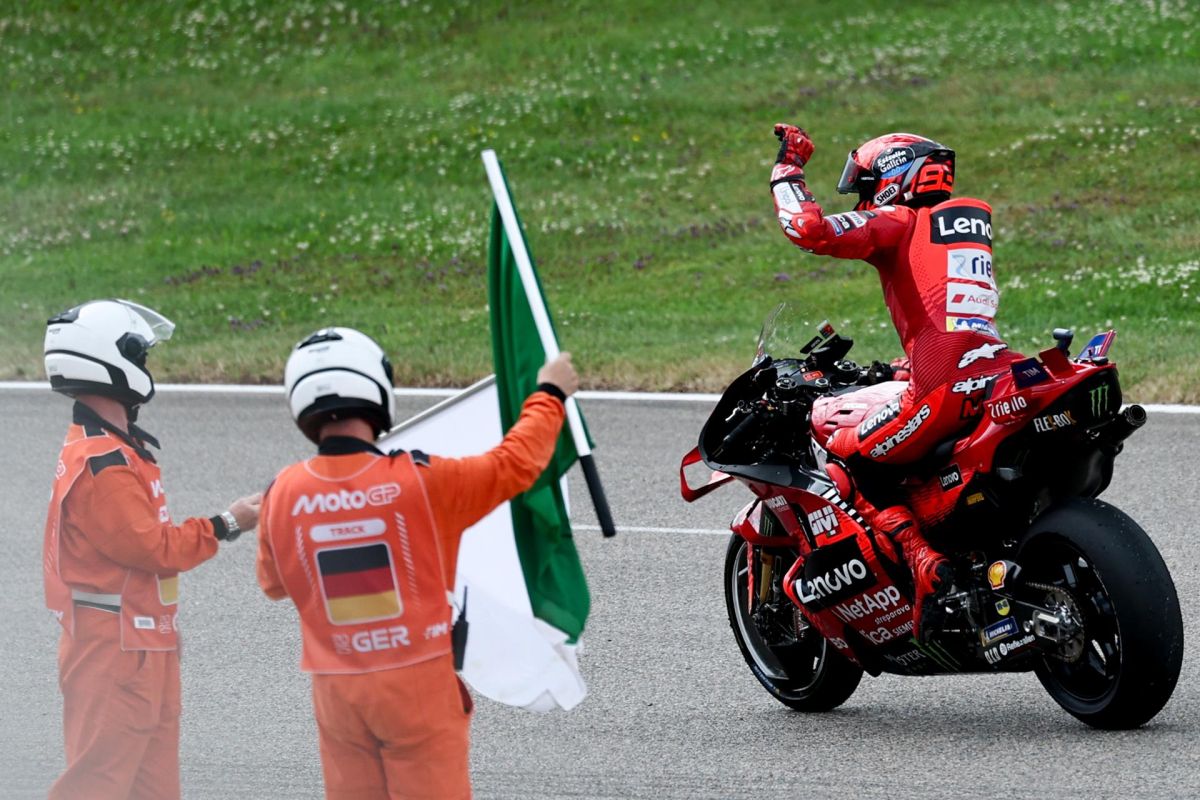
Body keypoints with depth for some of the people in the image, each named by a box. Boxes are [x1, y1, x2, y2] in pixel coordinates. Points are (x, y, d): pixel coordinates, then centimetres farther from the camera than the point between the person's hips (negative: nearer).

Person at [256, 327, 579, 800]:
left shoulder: (283, 495, -5)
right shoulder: (422, 481, -14)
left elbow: (274, 583, 13)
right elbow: (515, 464, 0)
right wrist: (549, 396, 17)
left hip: (336, 690, 3)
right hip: (418, 684, -3)